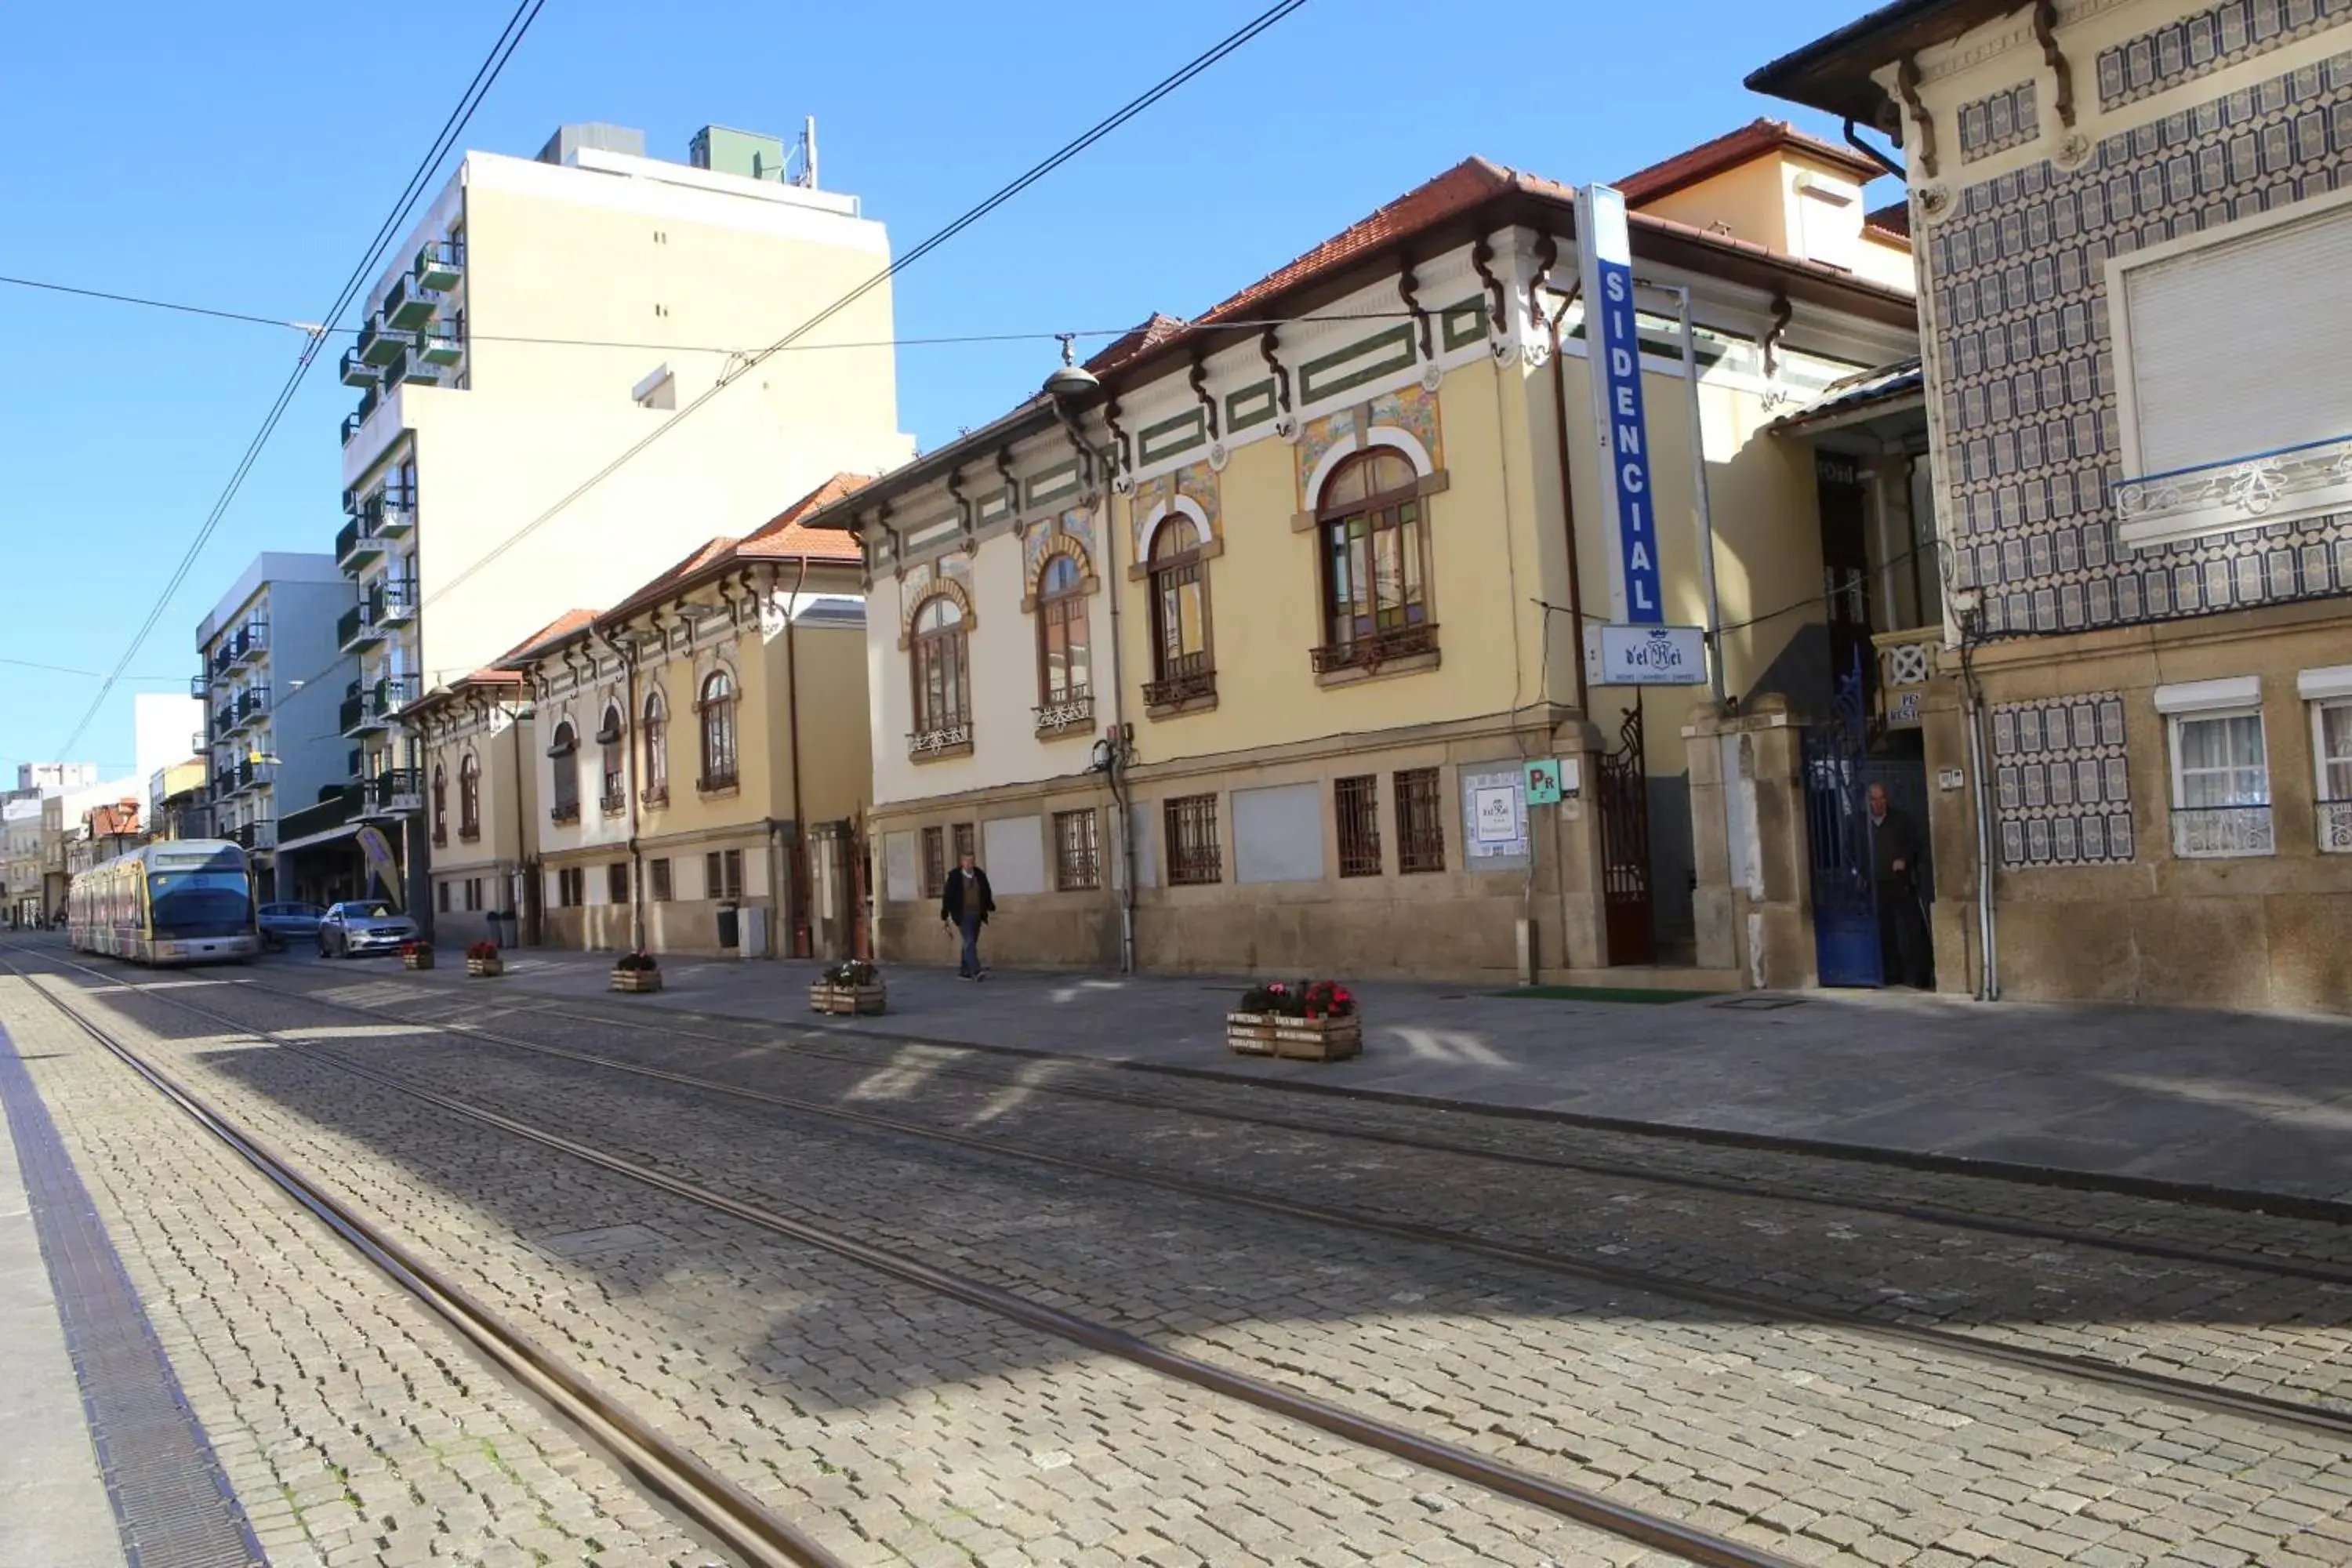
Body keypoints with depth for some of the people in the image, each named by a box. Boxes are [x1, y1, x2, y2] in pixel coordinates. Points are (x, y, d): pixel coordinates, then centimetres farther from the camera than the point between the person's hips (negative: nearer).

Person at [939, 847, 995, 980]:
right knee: (969, 942, -16)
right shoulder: (955, 876, -7)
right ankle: (975, 971, -24)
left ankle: (964, 972, 22)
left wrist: (991, 908, 6)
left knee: (970, 944, 12)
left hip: (977, 915, 5)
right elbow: (948, 896, -6)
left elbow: (987, 894, 12)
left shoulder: (980, 875, 4)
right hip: (963, 915, -5)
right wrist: (945, 915, -6)